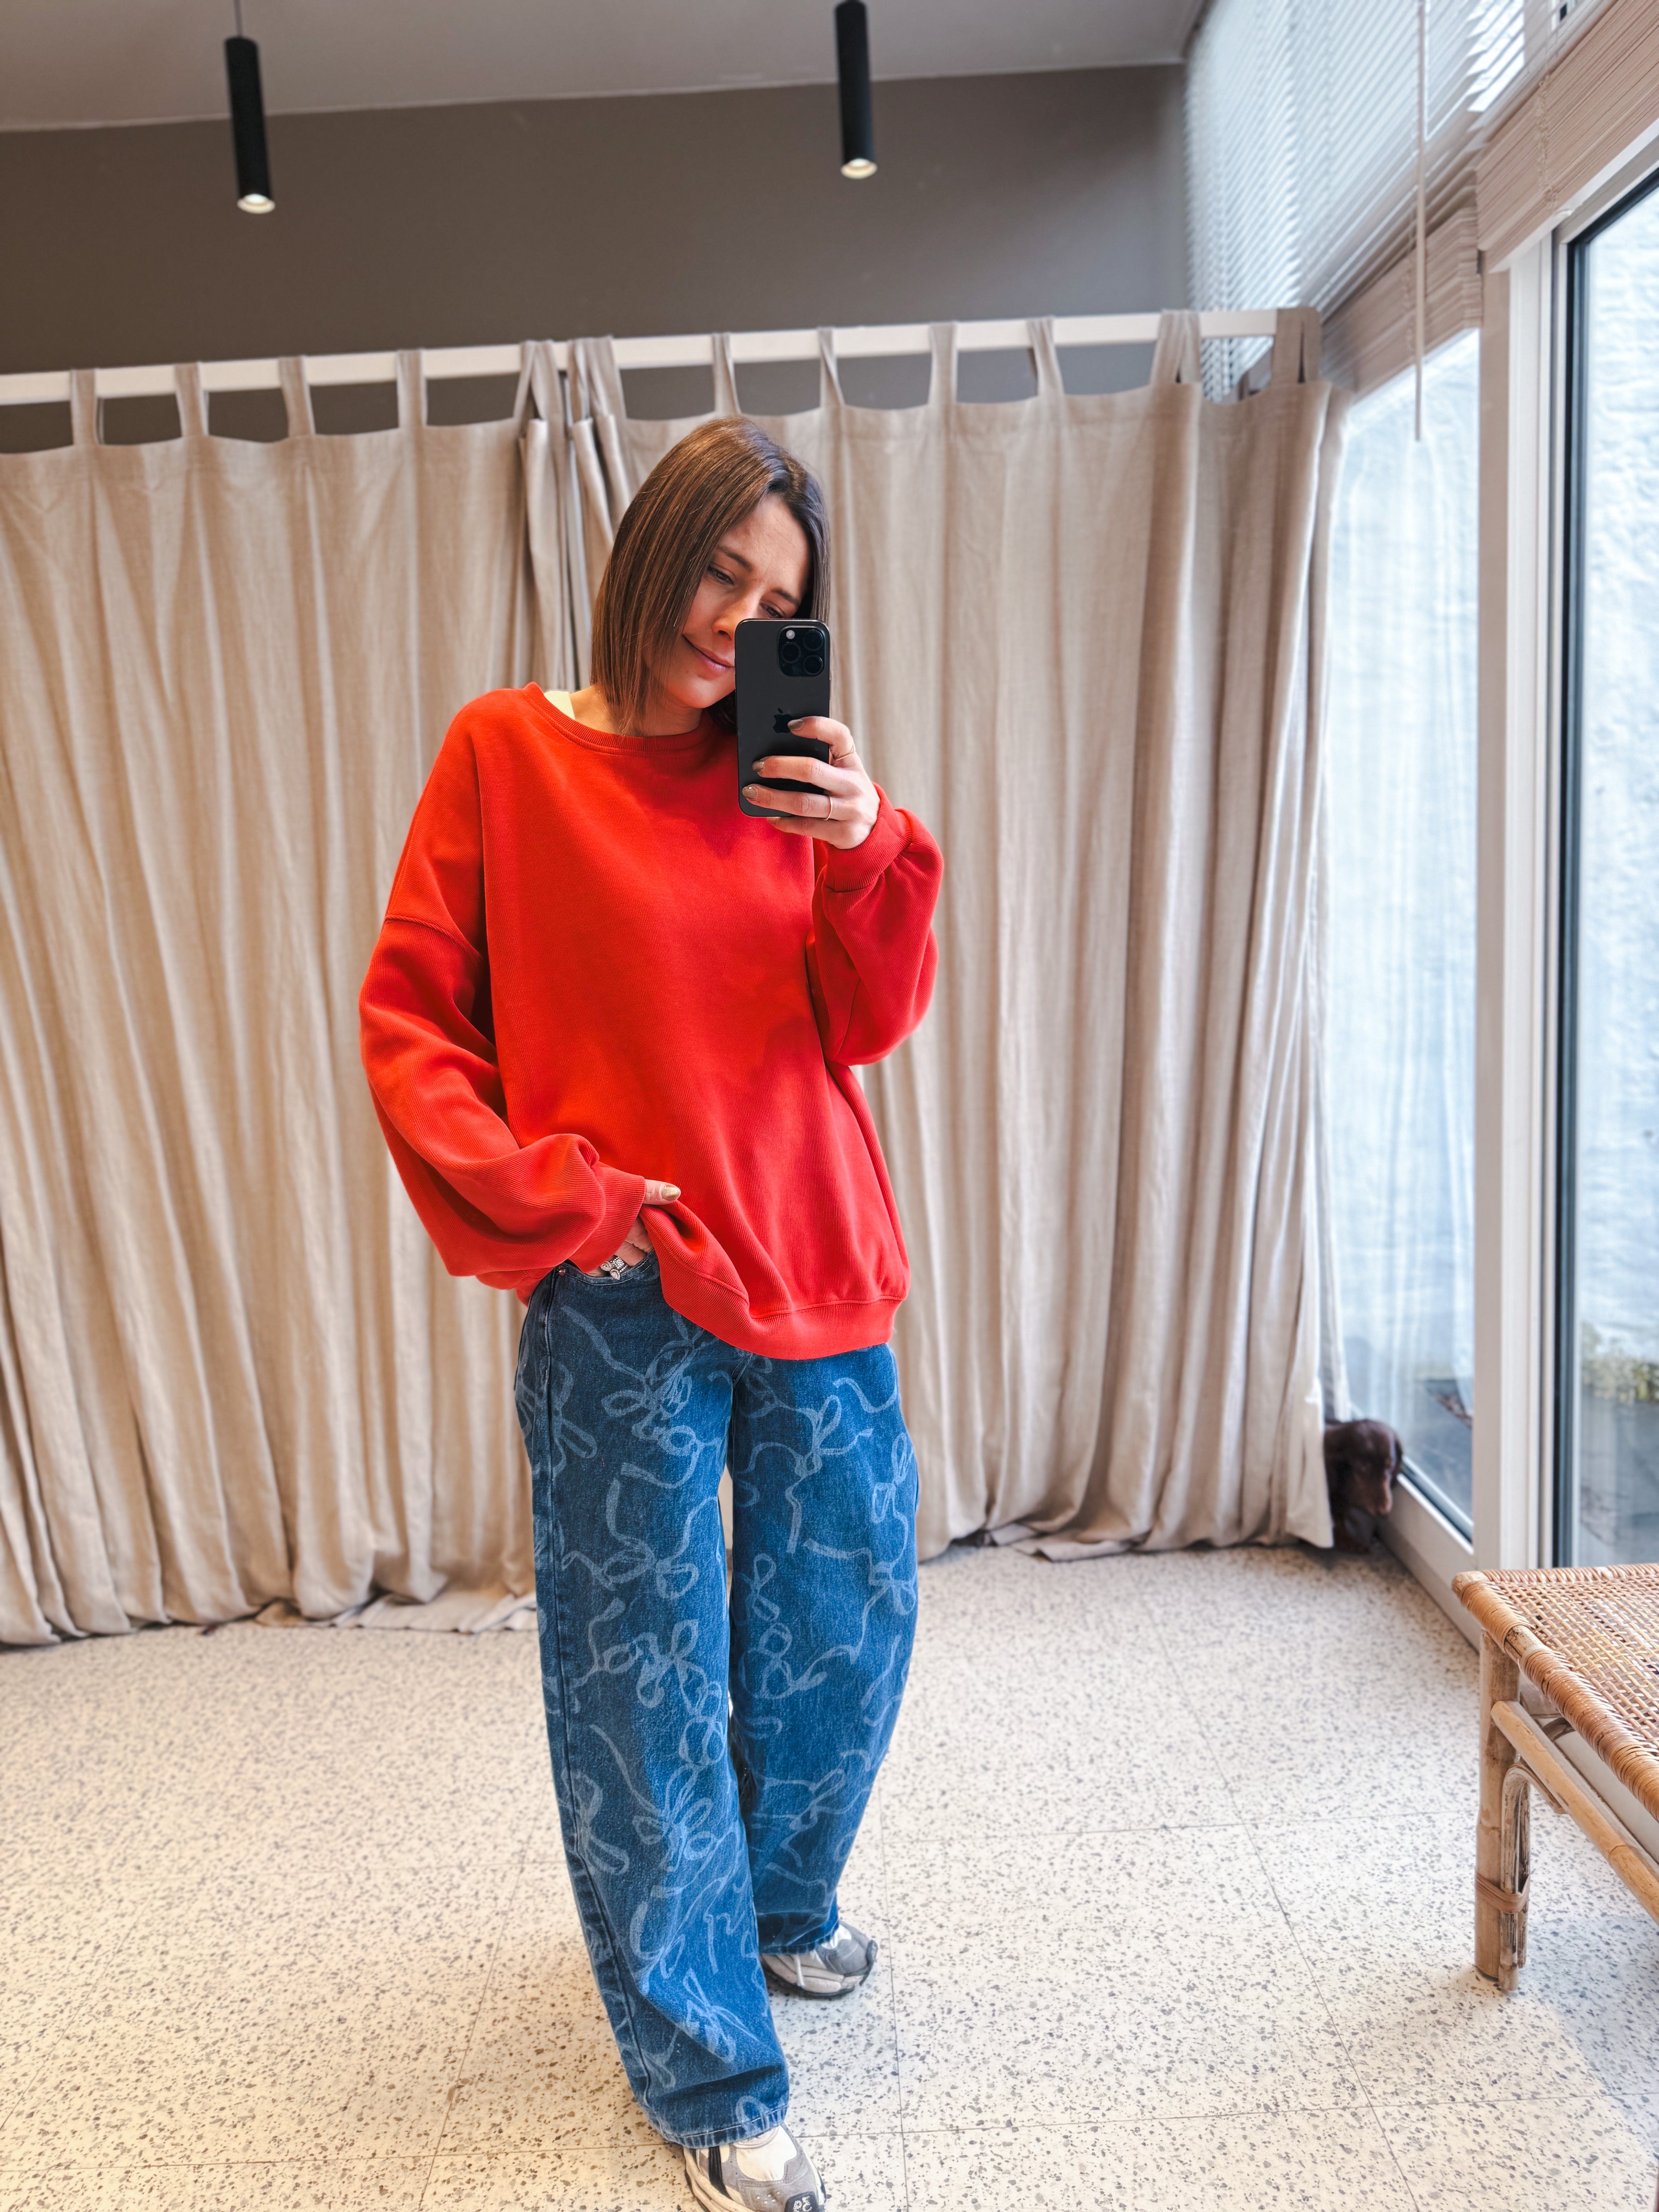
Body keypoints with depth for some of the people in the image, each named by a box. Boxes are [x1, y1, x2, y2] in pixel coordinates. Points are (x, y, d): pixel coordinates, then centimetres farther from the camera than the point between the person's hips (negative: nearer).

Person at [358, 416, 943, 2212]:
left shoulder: (792, 772, 7)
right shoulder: (507, 755, -3)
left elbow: (874, 1021, 1)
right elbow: (409, 1026, -4)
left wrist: (870, 852, -16)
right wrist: (551, 1201, -13)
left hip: (818, 1267, 5)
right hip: (624, 1300, -4)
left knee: (846, 1619, 17)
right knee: (648, 1678, 5)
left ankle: (780, 1903, 46)